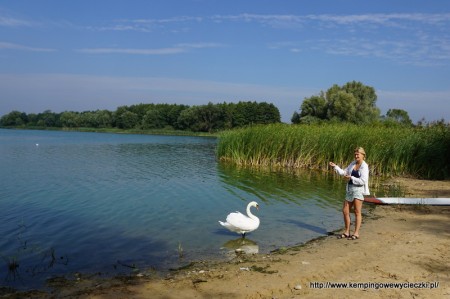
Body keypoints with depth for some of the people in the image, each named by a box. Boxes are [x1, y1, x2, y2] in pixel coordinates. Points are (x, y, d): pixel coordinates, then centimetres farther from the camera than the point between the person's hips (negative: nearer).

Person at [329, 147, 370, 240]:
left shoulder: (364, 167, -10)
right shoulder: (353, 164, 11)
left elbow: (362, 181, -17)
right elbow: (344, 172, 18)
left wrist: (351, 177, -15)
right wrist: (335, 166, 9)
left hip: (358, 190, -7)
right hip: (350, 189, 7)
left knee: (357, 212, -1)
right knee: (345, 211, 8)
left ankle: (356, 233, 7)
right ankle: (347, 232, 20)